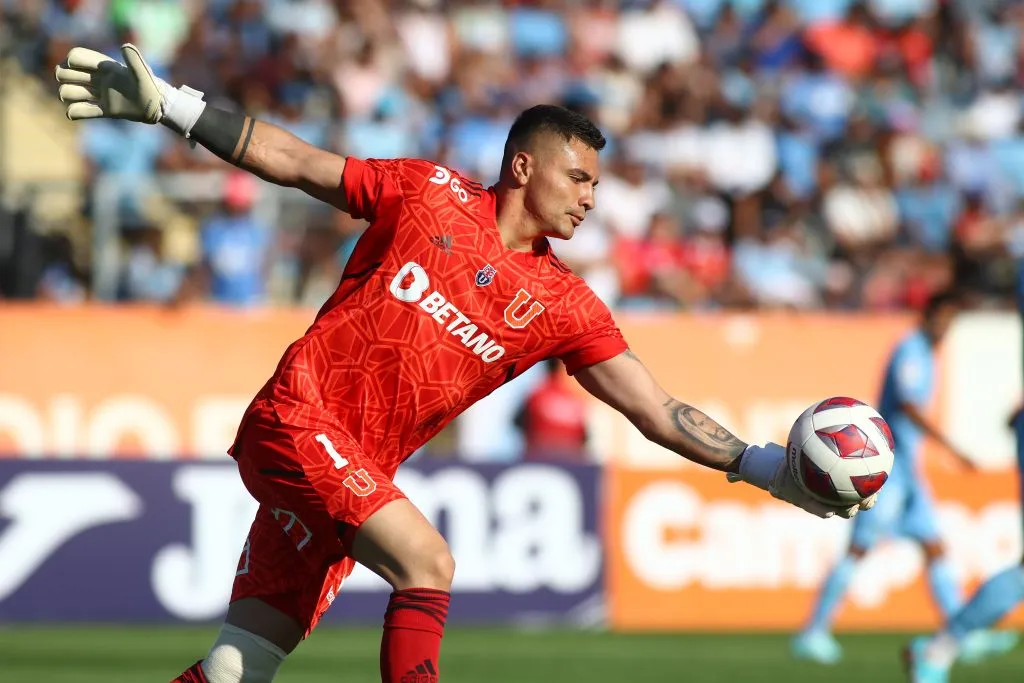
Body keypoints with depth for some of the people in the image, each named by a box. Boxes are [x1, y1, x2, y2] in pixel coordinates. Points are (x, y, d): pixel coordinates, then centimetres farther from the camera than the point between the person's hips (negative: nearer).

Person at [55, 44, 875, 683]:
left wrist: (768, 468, -5)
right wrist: (163, 106, 0)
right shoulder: (430, 192, -1)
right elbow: (293, 162, 5)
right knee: (428, 562, -24)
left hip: (355, 474, 5)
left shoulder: (562, 305, 7)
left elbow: (657, 412, 5)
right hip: (295, 416, -5)